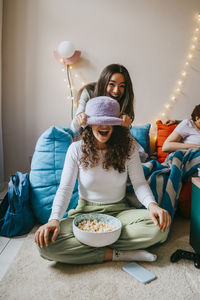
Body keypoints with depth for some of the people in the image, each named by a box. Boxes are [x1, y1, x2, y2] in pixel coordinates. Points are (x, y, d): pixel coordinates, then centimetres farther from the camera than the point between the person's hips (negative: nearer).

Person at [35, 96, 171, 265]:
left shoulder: (128, 147, -5)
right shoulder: (76, 149, -7)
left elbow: (139, 183, -5)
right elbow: (65, 188, -8)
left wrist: (152, 204, -27)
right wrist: (54, 219, -25)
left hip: (119, 211, 1)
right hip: (85, 212, 0)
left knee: (160, 226, -29)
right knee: (45, 243, -27)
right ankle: (118, 254, -20)